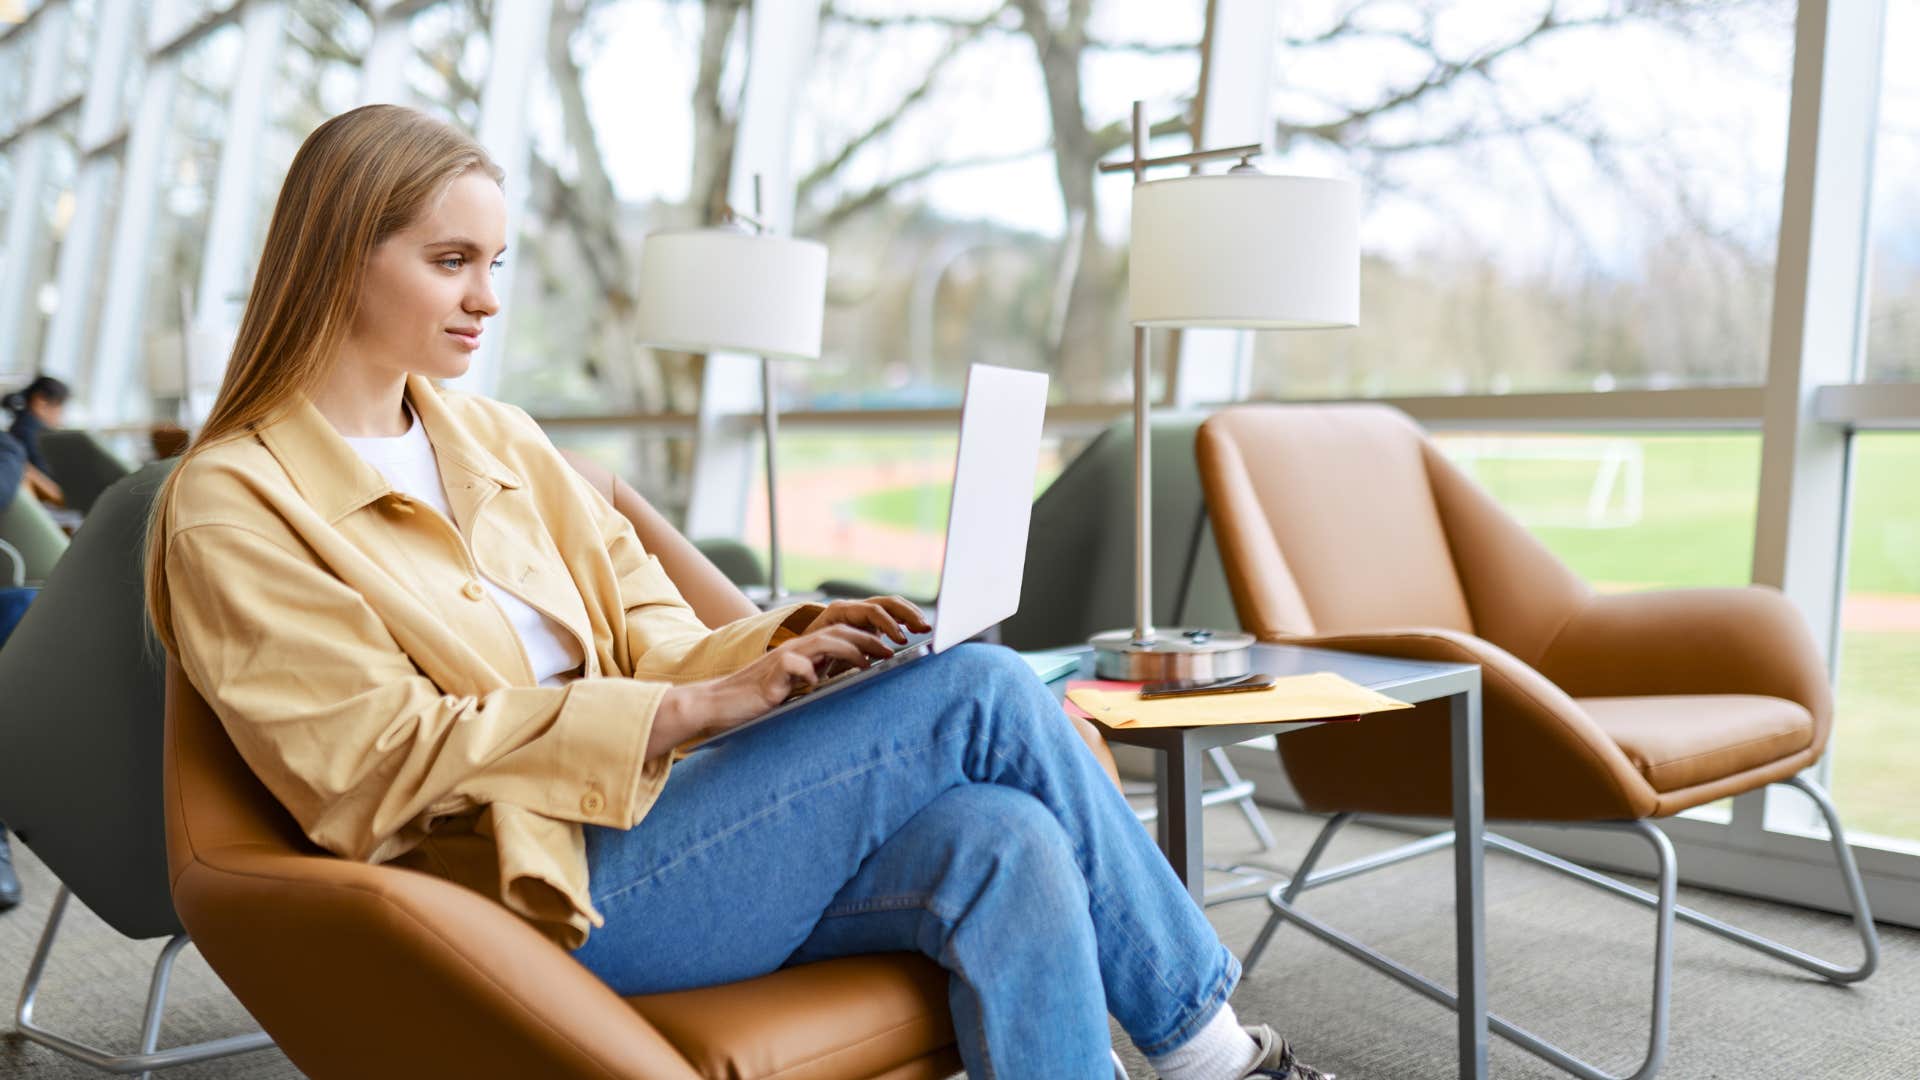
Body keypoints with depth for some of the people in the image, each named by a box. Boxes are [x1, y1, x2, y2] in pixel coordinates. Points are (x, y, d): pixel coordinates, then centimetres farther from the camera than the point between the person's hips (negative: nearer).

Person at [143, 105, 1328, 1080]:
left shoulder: (496, 440, 16)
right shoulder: (229, 507, -2)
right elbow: (386, 759, -12)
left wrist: (790, 640, -8)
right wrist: (694, 709, -19)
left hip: (646, 814, 6)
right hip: (553, 891, -6)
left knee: (1001, 846, -25)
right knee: (983, 692, -19)